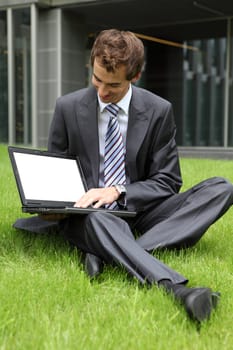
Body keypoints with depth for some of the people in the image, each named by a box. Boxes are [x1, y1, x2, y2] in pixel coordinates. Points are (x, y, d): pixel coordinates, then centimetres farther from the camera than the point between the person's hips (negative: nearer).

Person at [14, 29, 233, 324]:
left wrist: (119, 191, -19)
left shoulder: (159, 111, -3)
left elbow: (167, 181, -2)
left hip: (138, 209, 2)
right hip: (86, 211, -1)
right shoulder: (68, 107, -1)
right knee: (99, 219, -39)